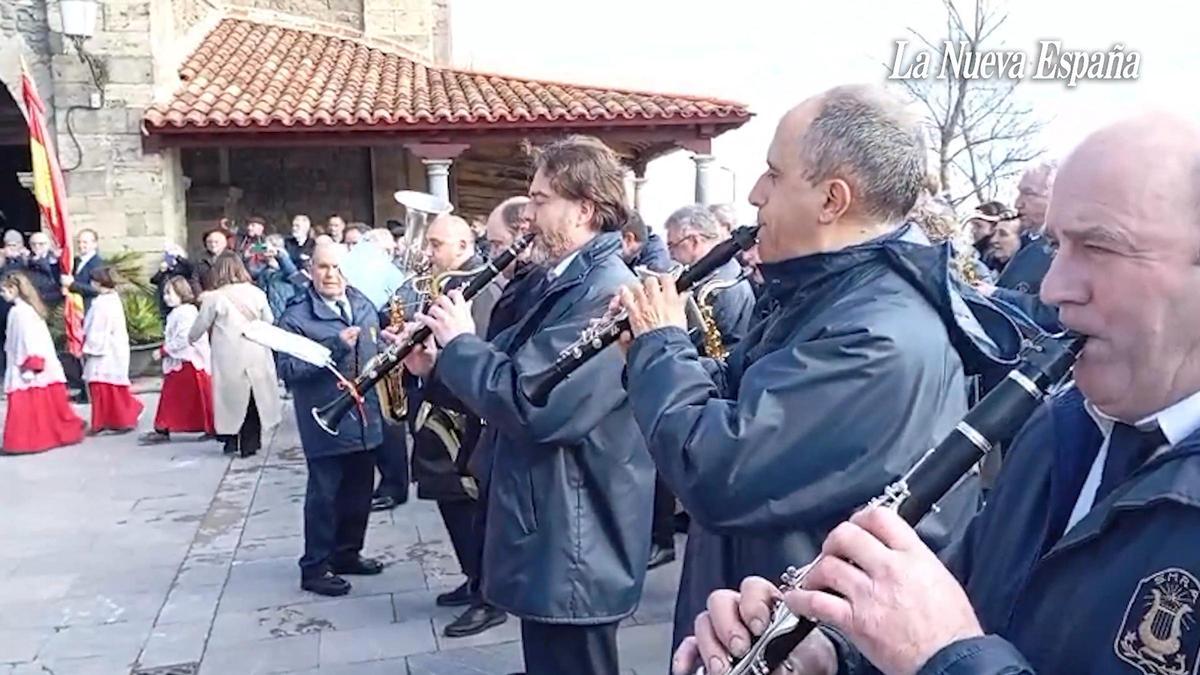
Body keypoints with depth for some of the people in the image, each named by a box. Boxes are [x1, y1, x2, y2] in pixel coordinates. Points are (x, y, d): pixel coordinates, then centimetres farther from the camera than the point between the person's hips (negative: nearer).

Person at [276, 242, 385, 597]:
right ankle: (315, 568, 17)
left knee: (359, 493, 16)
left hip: (364, 418, 6)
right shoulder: (296, 316, -11)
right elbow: (288, 370, -19)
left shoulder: (364, 306, 8)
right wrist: (334, 348, -25)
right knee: (324, 496, 2)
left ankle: (347, 553, 34)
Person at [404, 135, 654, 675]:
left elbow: (530, 405, -31)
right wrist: (437, 364, -2)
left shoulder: (607, 293, -23)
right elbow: (513, 375, 14)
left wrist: (458, 341, -16)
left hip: (575, 553, -10)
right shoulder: (570, 283, 11)